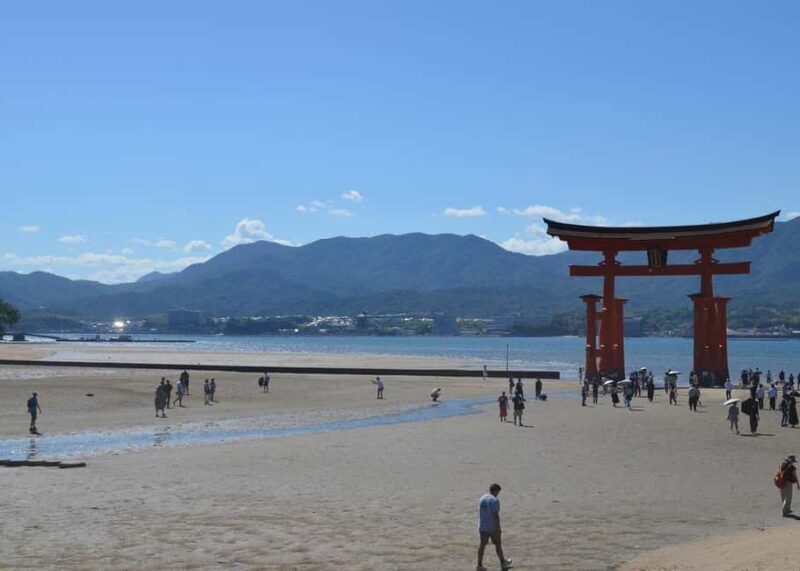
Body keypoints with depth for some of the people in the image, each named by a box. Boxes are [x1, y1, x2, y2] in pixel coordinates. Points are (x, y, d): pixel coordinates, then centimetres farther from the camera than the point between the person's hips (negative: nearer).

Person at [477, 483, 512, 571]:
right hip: (492, 527, -6)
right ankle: (503, 563, 25)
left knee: (482, 544, 8)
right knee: (498, 544, 10)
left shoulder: (482, 498, 7)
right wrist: (498, 528, -15)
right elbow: (496, 515, -20)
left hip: (482, 527, 6)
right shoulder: (495, 500, -17)